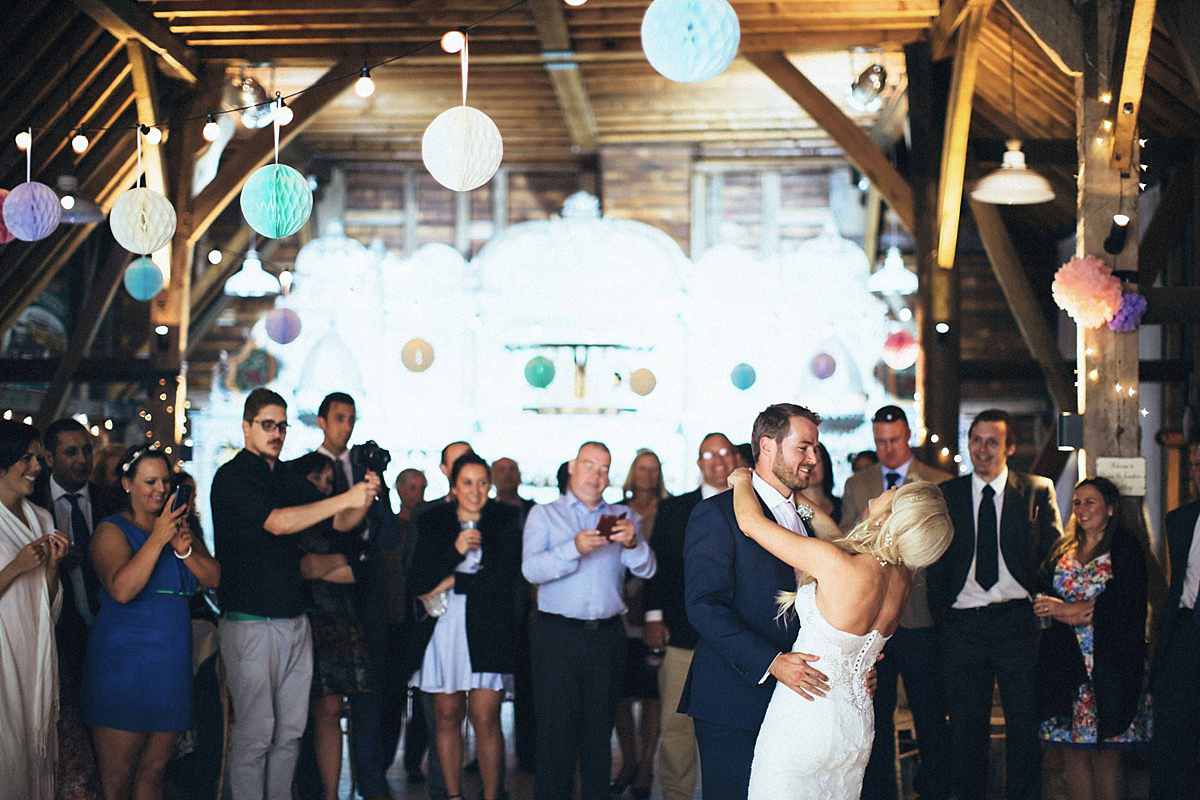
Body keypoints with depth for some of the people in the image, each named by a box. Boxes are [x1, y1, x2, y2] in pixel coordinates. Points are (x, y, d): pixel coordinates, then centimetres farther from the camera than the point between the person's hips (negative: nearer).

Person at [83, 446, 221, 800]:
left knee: (153, 771, 9)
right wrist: (158, 539, -24)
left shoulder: (180, 528, 14)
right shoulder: (112, 531, -4)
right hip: (124, 662, -6)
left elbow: (214, 578, 5)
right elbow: (121, 589, -21)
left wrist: (185, 549, -11)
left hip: (171, 663, 6)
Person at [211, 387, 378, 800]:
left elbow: (339, 523, 13)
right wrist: (346, 498, -23)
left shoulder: (289, 479, 14)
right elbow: (276, 522, -20)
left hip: (294, 620, 7)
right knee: (254, 732, -5)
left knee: (290, 731, 10)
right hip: (250, 622, -7)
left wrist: (366, 496, -9)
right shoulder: (232, 477, -7)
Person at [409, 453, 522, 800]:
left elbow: (505, 578, -4)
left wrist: (454, 582, -5)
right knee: (447, 717, 4)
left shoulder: (505, 520, 4)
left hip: (487, 631, -2)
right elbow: (418, 582, -1)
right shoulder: (432, 522, 8)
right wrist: (455, 552, -13)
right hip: (442, 629, 2)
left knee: (485, 720, -5)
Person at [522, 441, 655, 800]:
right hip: (557, 633, -3)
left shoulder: (622, 517, 16)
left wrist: (633, 543, -19)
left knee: (600, 728, 5)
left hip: (607, 636, 3)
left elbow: (646, 569, 2)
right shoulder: (544, 515, 8)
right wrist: (575, 548, -24)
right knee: (556, 728, -4)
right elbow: (531, 569, -8)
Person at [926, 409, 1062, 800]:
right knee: (966, 726, 6)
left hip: (1016, 621, -1)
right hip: (962, 624, 1)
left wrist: (1042, 606, -2)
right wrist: (941, 614, 4)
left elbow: (1055, 554, 7)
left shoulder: (1038, 491, 6)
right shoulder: (946, 494, 10)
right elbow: (934, 562, 11)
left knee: (1024, 722, 1)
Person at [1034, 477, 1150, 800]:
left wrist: (1066, 609, -9)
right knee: (1072, 751, 2)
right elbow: (1044, 601, 10)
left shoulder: (1125, 547, 2)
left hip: (1110, 662, -4)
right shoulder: (1063, 551, 17)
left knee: (1106, 754, -5)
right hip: (1066, 662, 4)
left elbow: (1124, 603, -8)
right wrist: (1081, 616, -10)